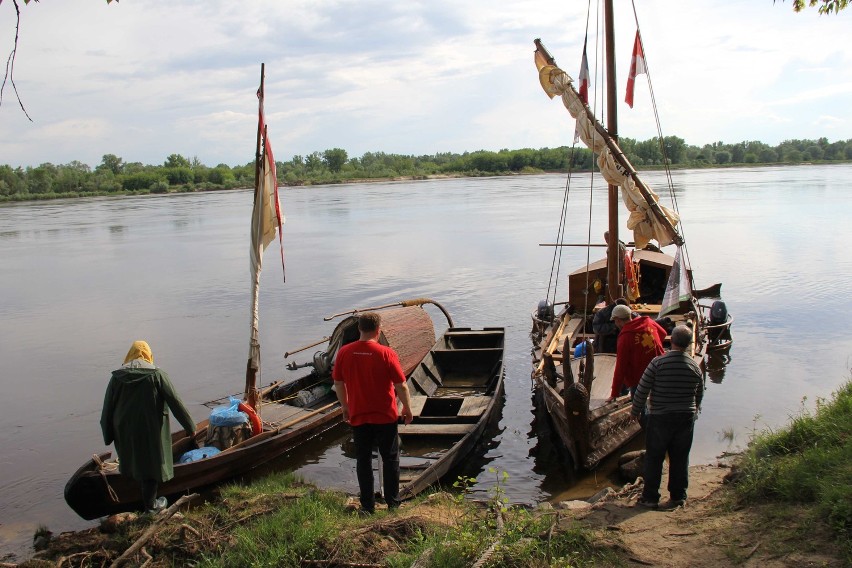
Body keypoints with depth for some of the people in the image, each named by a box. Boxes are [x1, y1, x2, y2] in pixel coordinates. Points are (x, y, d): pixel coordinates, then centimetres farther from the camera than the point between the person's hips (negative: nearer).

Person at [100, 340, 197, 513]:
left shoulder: (117, 377, -2)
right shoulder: (157, 375, -11)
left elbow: (107, 408, 1)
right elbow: (175, 403, -9)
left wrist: (108, 435, 10)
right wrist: (190, 427, -2)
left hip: (124, 432, 3)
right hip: (151, 432, -3)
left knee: (133, 461, 23)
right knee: (152, 465, 11)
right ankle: (150, 504, 20)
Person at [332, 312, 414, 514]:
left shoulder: (344, 352, -5)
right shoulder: (387, 353, -15)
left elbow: (338, 383, 4)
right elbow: (401, 386, -11)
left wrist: (345, 407, 18)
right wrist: (407, 409, 4)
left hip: (358, 416, 2)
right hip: (385, 416, -2)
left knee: (363, 460, 13)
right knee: (390, 459, 13)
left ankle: (368, 505, 17)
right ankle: (393, 503, 19)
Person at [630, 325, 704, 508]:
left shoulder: (658, 363, -14)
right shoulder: (695, 367, -2)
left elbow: (642, 390, -11)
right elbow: (700, 395, 12)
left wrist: (635, 411, 4)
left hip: (659, 418, -3)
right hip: (686, 418, 3)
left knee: (654, 458, 7)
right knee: (680, 458, 13)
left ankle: (650, 497, 12)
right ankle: (678, 496, 20)